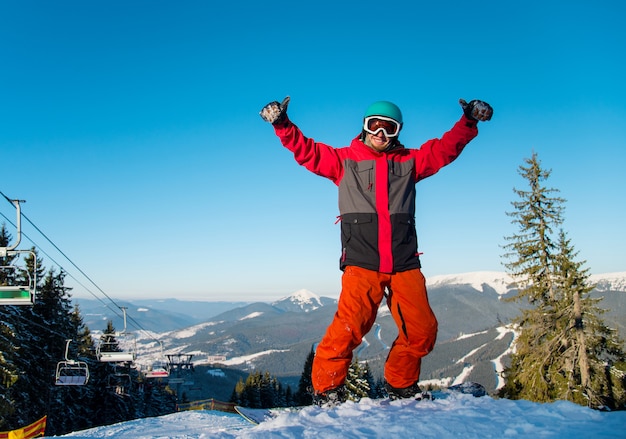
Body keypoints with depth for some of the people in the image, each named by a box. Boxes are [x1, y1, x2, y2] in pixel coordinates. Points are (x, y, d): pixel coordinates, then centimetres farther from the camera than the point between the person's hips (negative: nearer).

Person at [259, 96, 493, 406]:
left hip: (404, 264, 4)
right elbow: (307, 151, 6)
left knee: (422, 329, 2)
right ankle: (326, 389, -3)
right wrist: (282, 125, -6)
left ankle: (401, 386, 24)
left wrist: (469, 121, 8)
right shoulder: (345, 160, 11)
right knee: (349, 326, -19)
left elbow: (446, 148, 18)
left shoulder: (409, 161, 17)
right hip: (361, 264, -3)